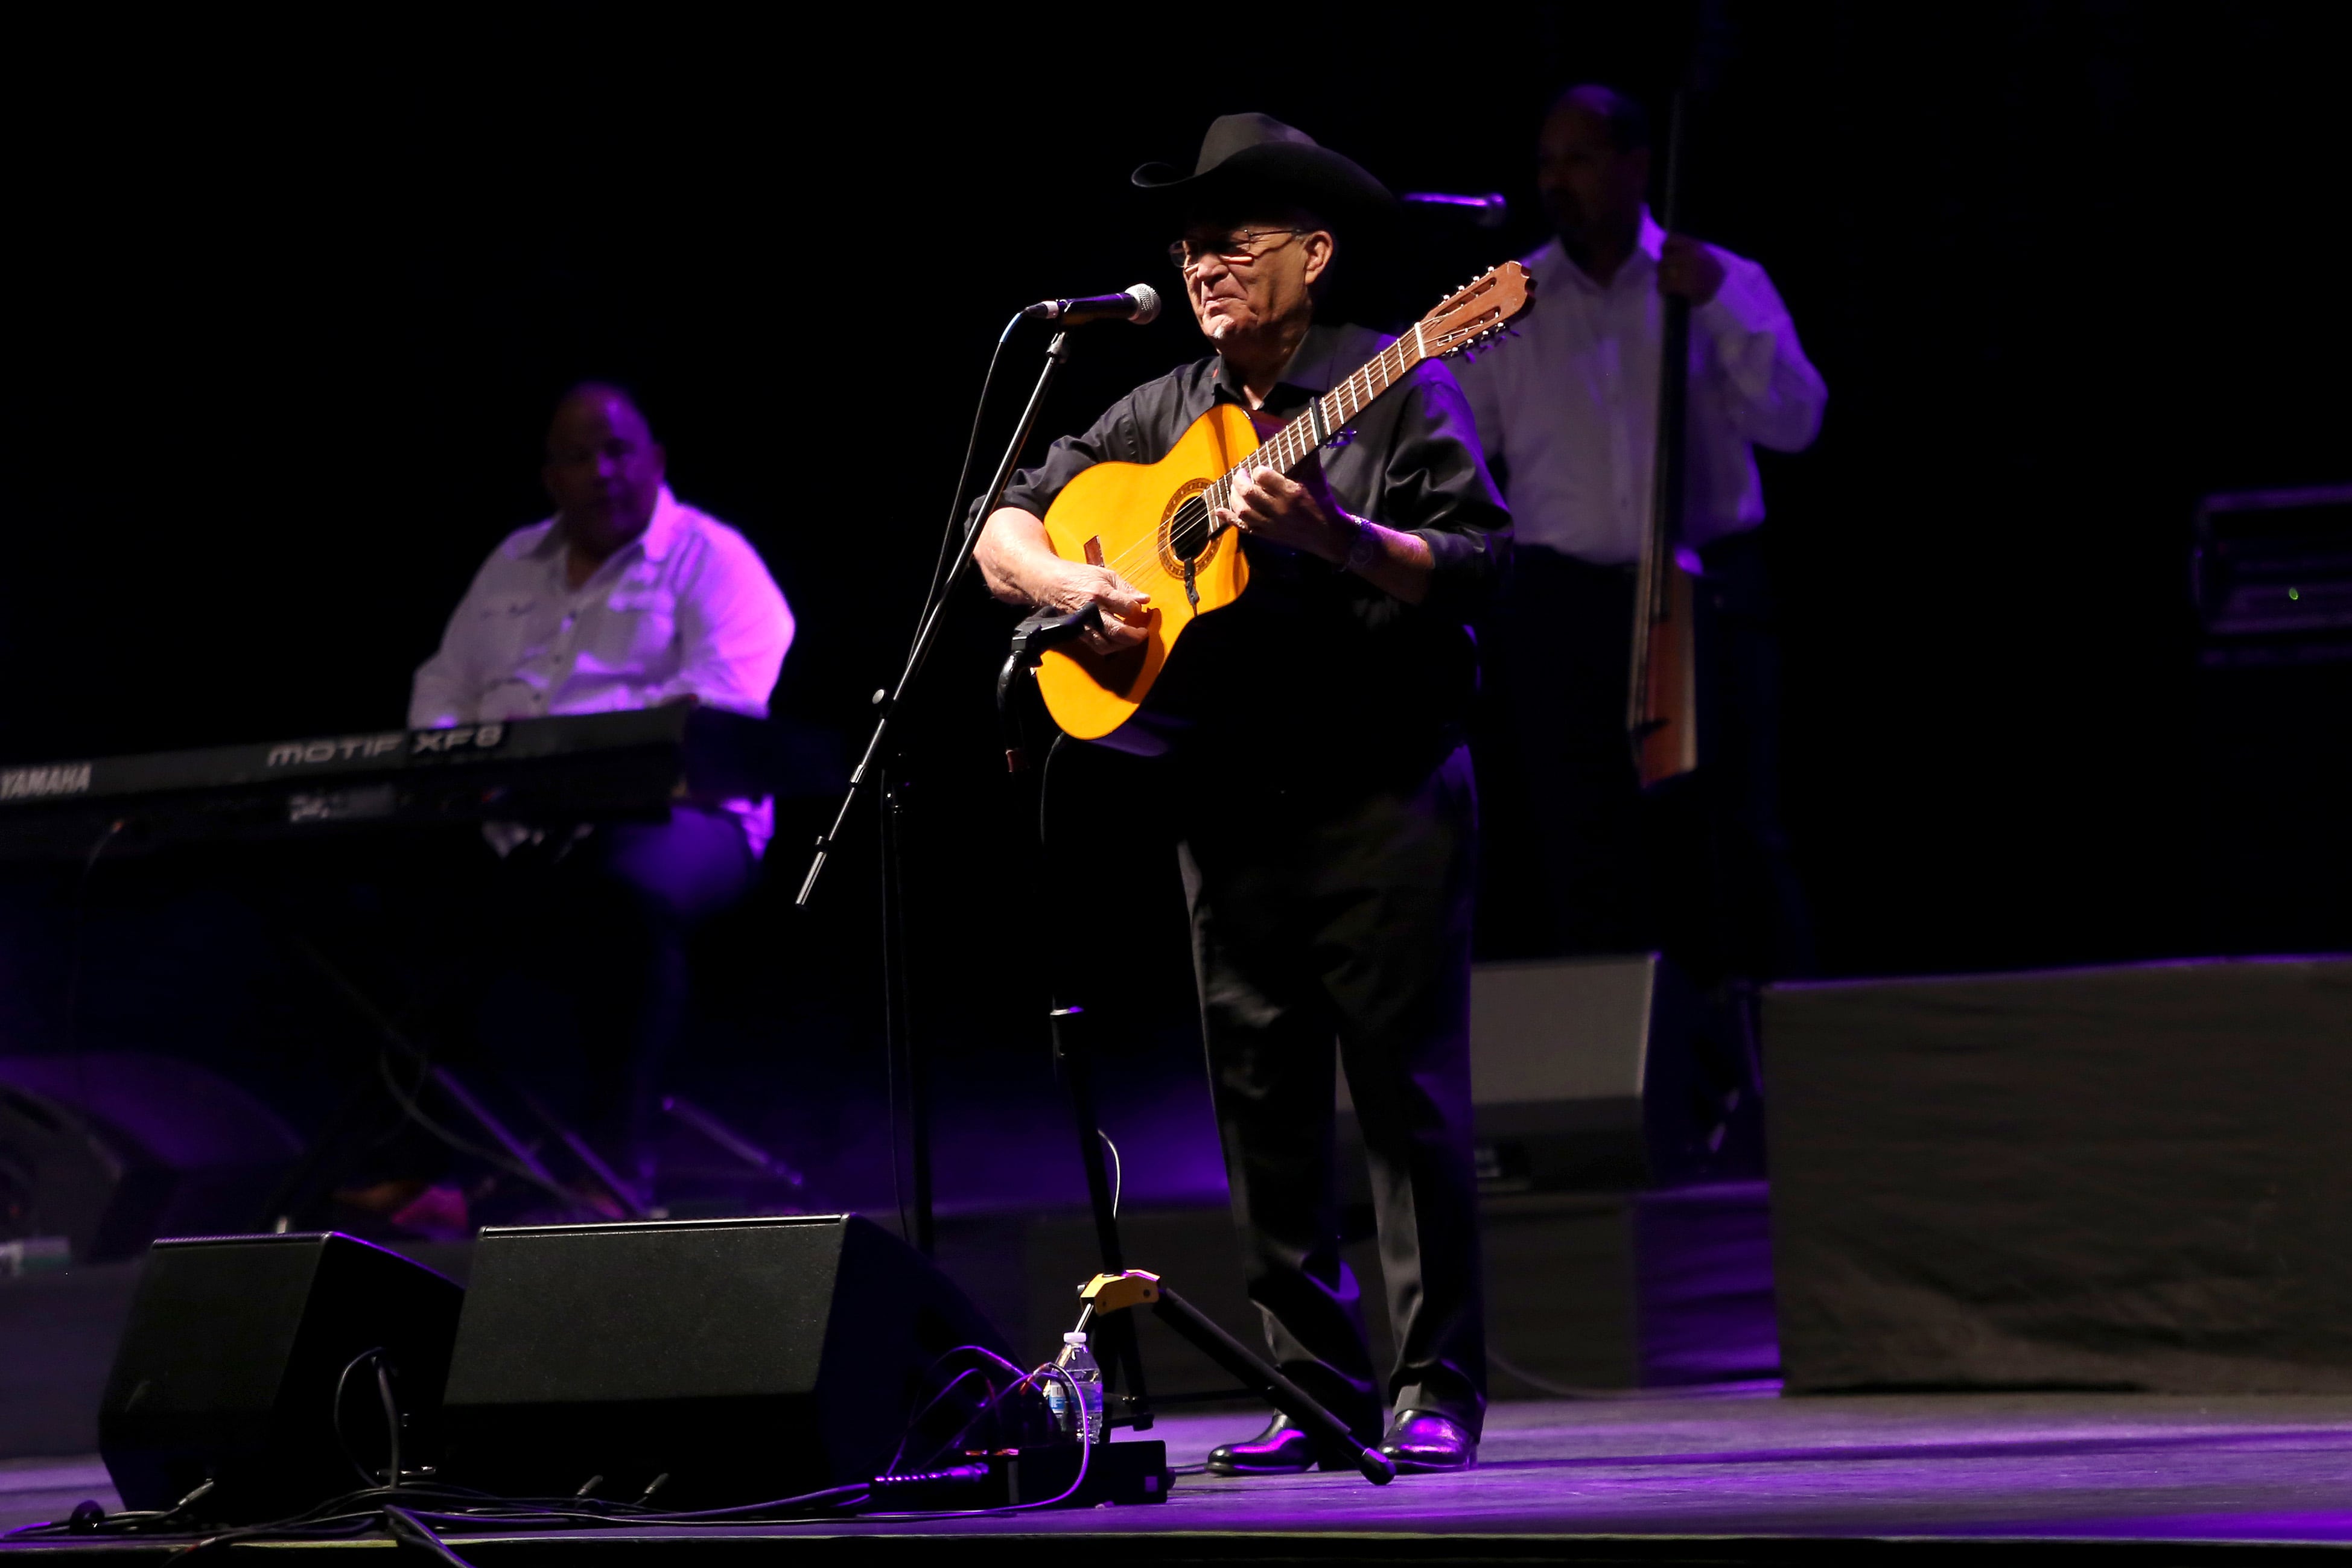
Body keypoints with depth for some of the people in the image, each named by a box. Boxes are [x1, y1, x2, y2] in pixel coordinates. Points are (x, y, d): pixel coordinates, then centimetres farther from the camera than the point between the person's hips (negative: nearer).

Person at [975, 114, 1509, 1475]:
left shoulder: (1397, 391, -2)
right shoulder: (1164, 416, 12)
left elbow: (1476, 560, -11)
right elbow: (1003, 531, 16)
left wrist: (1338, 539, -25)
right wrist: (1072, 584, -4)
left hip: (1385, 791, -5)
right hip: (1228, 796, 5)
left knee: (1410, 1092, -5)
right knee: (1263, 1099, 6)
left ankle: (1439, 1393, 0)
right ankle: (1320, 1391, 13)